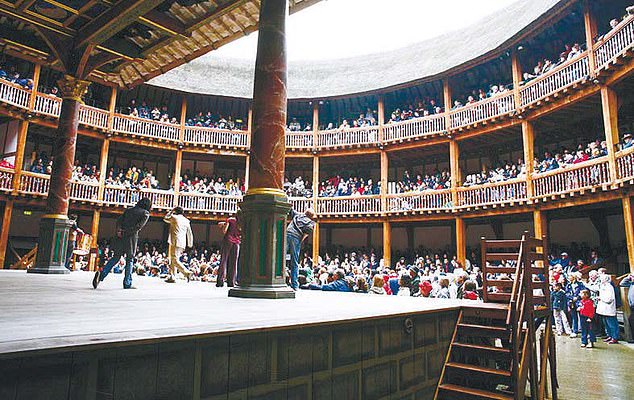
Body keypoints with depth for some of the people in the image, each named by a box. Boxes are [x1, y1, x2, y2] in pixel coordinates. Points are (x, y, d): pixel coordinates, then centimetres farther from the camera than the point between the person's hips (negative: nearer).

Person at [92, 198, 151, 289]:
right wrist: (129, 231, -10)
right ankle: (127, 283, 5)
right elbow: (140, 226, -11)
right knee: (130, 259, 4)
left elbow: (119, 221, 9)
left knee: (115, 257, 11)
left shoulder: (129, 210, 21)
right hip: (131, 237, -4)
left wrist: (119, 230, -4)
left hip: (121, 236, 4)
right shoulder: (145, 213, 4)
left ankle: (101, 273, -8)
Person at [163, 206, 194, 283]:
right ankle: (171, 277, 13)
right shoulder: (186, 221, 13)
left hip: (175, 242, -7)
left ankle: (187, 272, -22)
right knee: (172, 260, 14)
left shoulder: (174, 217, -2)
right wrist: (190, 245, 21)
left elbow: (165, 219, 19)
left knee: (175, 260, -8)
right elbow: (190, 234, 14)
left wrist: (171, 211, 24)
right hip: (182, 243, 7)